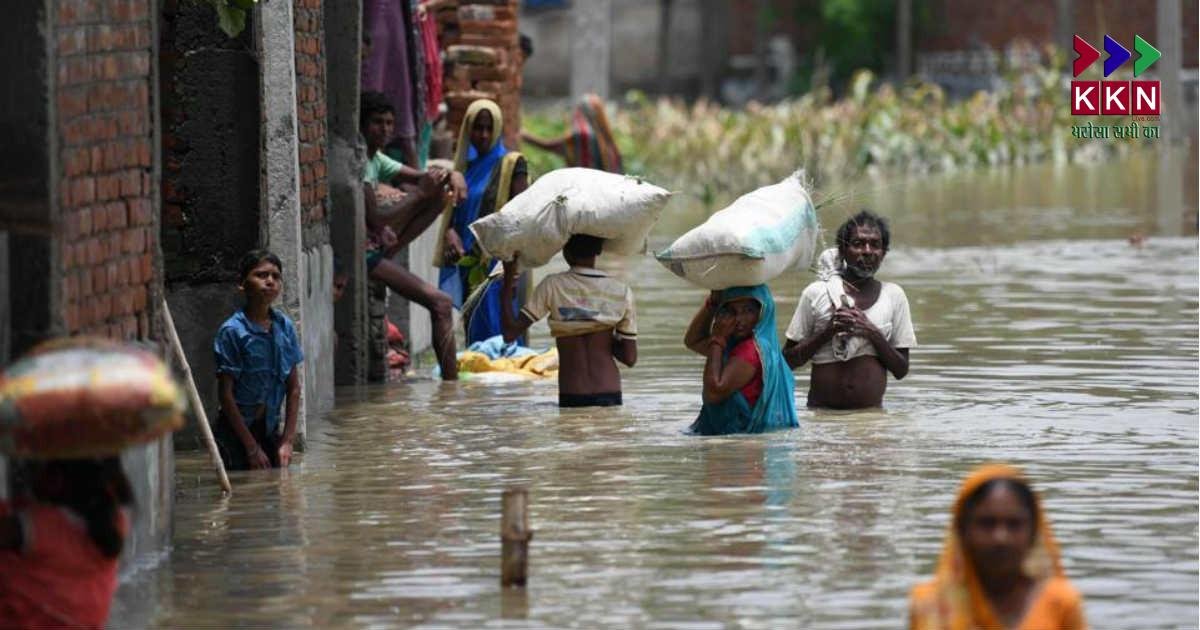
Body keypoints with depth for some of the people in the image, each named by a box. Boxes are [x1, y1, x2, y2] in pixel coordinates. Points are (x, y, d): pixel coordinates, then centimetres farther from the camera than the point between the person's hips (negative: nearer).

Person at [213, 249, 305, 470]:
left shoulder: (284, 326, 2)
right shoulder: (232, 332, -13)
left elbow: (293, 387, 7)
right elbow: (226, 394, -12)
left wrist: (287, 441, 0)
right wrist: (252, 448, -12)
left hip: (270, 430, 5)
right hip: (236, 431, -5)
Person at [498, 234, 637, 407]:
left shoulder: (552, 286, -4)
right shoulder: (621, 292, 2)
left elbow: (510, 334, -4)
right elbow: (630, 358, 2)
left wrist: (508, 279, 3)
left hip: (571, 399, -1)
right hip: (610, 395, 1)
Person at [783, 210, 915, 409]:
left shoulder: (893, 296, 7)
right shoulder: (817, 294, 2)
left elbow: (901, 370, 7)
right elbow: (788, 360, 4)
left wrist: (873, 334, -8)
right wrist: (828, 332, -10)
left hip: (870, 414, 1)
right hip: (822, 412, -1)